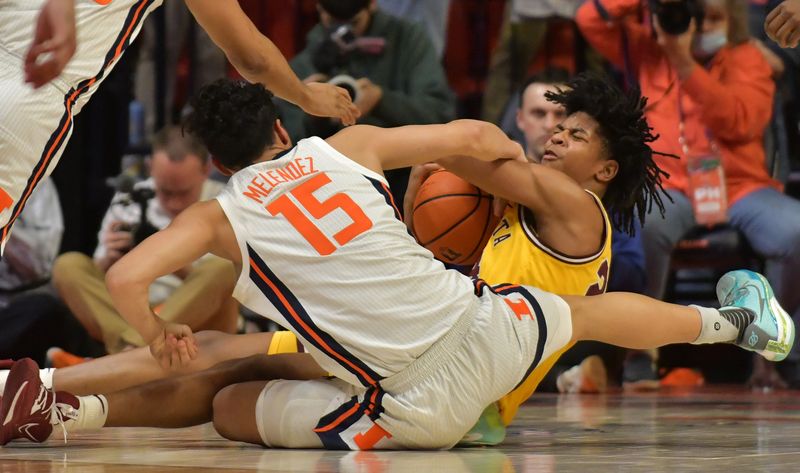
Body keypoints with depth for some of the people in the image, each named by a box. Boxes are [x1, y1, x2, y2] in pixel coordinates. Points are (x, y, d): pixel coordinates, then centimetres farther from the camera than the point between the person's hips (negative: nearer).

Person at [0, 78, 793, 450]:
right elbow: (472, 138, 10)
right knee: (582, 309, 34)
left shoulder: (218, 218, -1)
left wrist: (157, 337, 6)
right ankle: (735, 320, 55)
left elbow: (124, 278, -14)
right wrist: (522, 166, 32)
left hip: (417, 410, -3)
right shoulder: (347, 146, 7)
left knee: (221, 400, 11)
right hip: (487, 332, 4)